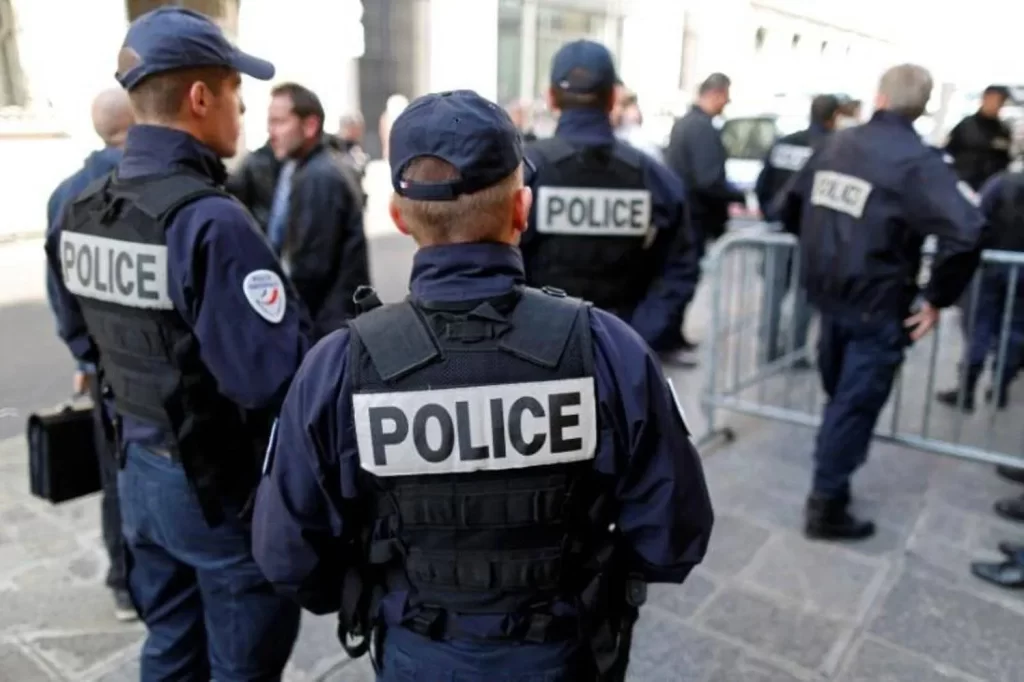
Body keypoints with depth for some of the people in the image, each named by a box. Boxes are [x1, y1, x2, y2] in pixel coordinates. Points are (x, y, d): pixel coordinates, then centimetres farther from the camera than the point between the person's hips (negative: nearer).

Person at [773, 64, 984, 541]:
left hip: (827, 293, 7)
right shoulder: (917, 160, -14)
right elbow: (966, 232, -27)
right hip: (876, 305, -6)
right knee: (856, 405, 4)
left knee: (839, 395, 22)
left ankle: (828, 490, 37)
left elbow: (787, 205, 14)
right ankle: (826, 507, 11)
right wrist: (938, 298, -16)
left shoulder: (837, 143, 5)